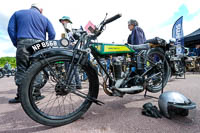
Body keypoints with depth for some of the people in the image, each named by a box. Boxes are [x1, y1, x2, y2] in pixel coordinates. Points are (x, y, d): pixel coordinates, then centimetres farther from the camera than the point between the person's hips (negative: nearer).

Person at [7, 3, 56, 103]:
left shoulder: (18, 13, 21)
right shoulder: (44, 18, 20)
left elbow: (11, 29, 11)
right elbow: (52, 34, 10)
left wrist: (16, 44, 14)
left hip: (23, 43, 0)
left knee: (21, 69, 1)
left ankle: (20, 95, 1)